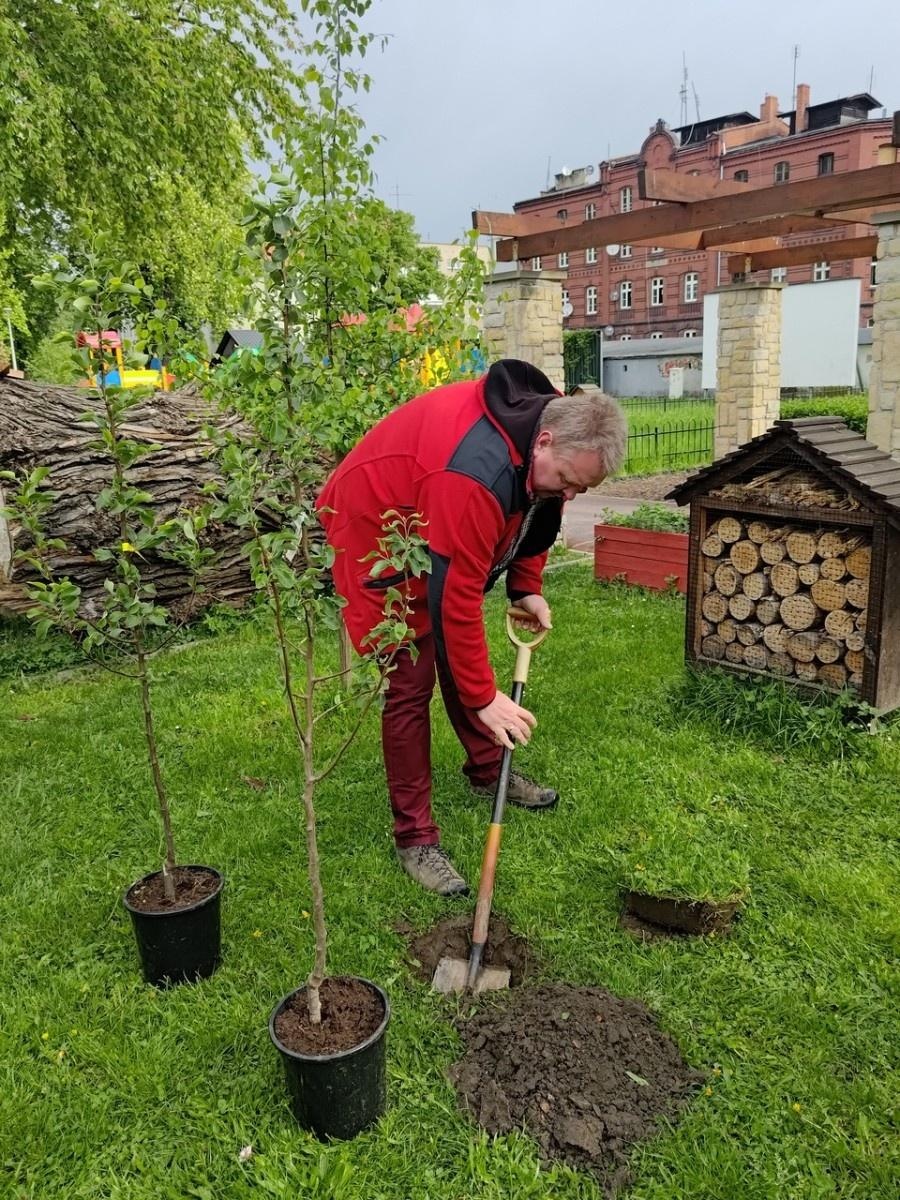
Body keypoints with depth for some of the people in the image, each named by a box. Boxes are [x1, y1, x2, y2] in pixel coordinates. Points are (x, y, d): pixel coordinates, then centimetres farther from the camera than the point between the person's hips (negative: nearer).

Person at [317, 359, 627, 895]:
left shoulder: (549, 419, -12)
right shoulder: (475, 474, -40)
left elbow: (534, 512, 7)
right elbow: (456, 596, -35)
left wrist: (527, 588, 0)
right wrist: (484, 697, -28)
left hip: (438, 533, 9)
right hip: (375, 537, -8)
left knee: (457, 654, 17)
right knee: (410, 684, -9)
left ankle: (488, 770, 35)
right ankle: (415, 836, 2)